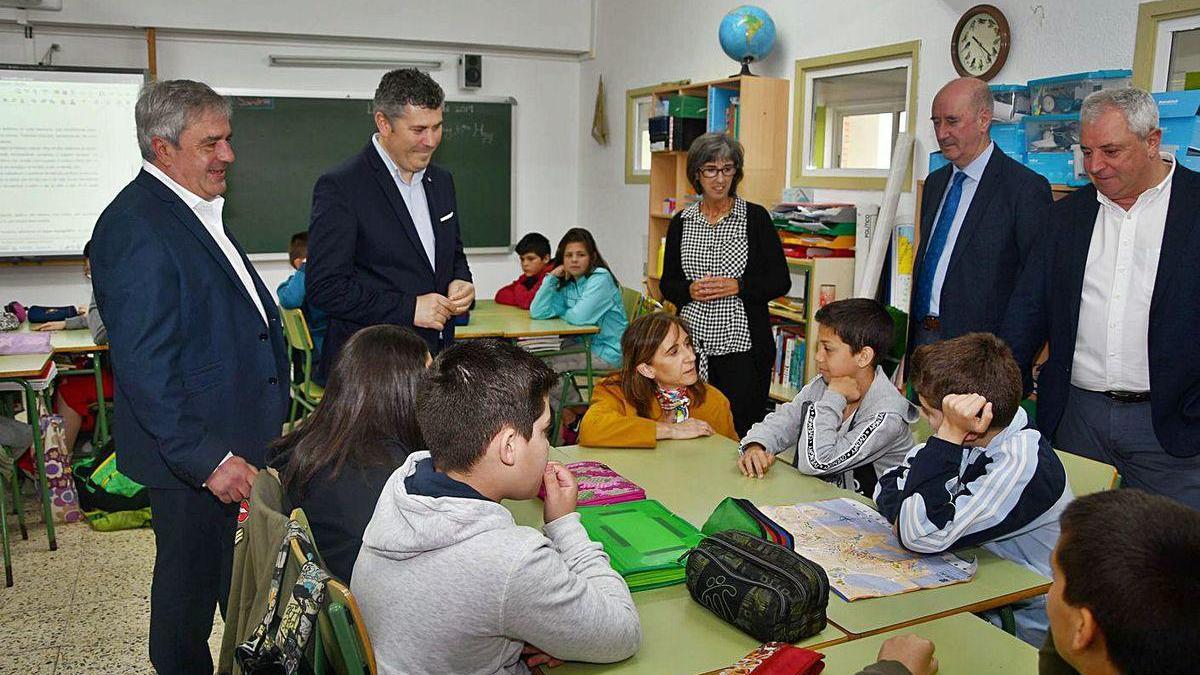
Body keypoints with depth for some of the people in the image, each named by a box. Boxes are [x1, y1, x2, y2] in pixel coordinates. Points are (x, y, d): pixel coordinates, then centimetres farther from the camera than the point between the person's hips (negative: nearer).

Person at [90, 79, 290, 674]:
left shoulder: (195, 210, 11)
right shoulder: (135, 227, -20)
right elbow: (143, 366, -24)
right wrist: (207, 457, -25)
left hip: (225, 442, 9)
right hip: (189, 453, -9)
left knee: (211, 569, 23)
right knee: (190, 582, 9)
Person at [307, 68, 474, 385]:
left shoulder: (441, 180, 12)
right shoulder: (339, 187, -10)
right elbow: (324, 287, -14)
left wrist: (461, 282, 0)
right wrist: (409, 309, -18)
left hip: (438, 359, 6)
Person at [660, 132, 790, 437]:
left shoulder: (755, 217, 0)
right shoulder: (681, 222, 8)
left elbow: (781, 282, 0)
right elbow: (667, 283, 12)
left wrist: (737, 286, -15)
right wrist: (691, 290, -9)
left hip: (742, 343, -2)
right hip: (692, 341, 3)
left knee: (742, 430, -2)